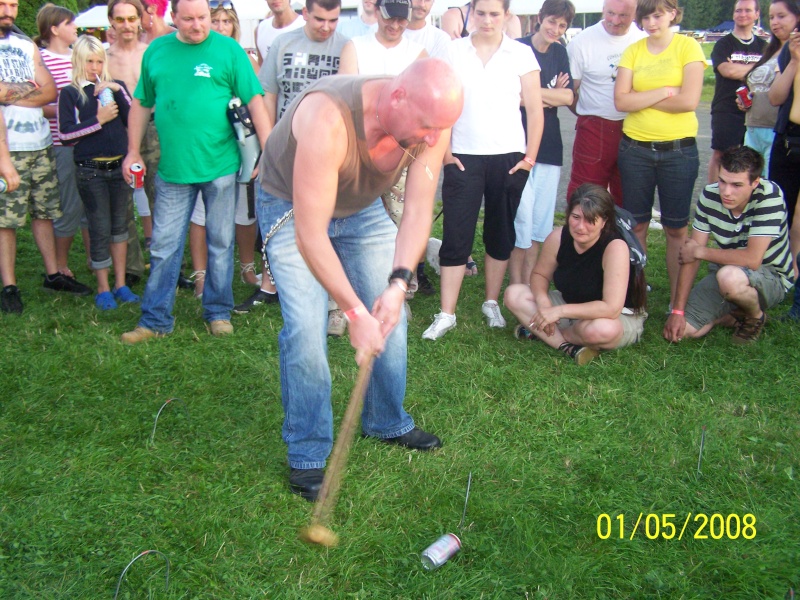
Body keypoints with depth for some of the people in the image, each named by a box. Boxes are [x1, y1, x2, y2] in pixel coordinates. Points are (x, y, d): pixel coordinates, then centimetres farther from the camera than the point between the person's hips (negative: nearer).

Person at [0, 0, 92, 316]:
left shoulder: (27, 46, 14)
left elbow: (51, 92, 3)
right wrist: (28, 90, -10)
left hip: (41, 144, 5)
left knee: (44, 212, 12)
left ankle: (53, 274, 22)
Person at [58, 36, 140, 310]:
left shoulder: (116, 87, 10)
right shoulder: (70, 93, 0)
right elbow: (66, 133, -9)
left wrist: (119, 91, -11)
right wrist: (99, 119, -16)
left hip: (119, 166, 4)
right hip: (90, 170, -4)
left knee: (120, 224, 10)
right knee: (100, 230, -1)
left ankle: (120, 284, 20)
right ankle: (103, 289, 10)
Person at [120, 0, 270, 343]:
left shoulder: (228, 50, 0)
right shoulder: (156, 51, 9)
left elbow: (255, 101, -3)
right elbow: (141, 104, 16)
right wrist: (133, 151, 11)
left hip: (220, 165, -2)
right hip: (172, 168, 2)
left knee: (220, 242, 8)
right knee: (164, 245, 5)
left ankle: (218, 312, 23)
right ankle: (155, 320, 14)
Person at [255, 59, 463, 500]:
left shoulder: (432, 123, -24)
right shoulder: (328, 119, -41)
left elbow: (418, 212, -21)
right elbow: (310, 234, -40)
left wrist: (399, 283, -35)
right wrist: (355, 312, -40)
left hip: (361, 209, 5)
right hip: (291, 207, -5)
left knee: (390, 316, 4)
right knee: (306, 327, -15)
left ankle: (387, 423, 28)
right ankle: (308, 455, 2)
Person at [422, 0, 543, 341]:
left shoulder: (521, 54, 2)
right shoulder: (454, 51, 3)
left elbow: (535, 110, 3)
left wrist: (530, 156, -1)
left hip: (509, 157, 1)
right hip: (464, 157, 0)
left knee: (500, 233, 9)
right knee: (455, 235, -3)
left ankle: (491, 303, 24)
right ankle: (446, 314, 2)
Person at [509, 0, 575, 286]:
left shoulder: (559, 52, 10)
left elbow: (568, 97, -1)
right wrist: (550, 96, -12)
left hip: (549, 146, 6)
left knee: (542, 219, 9)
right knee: (521, 215, -5)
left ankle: (531, 287, 19)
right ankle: (515, 288, 7)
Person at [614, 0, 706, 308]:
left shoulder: (688, 46, -3)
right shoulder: (633, 51, 5)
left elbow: (689, 100, -15)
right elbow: (621, 101, -6)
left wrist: (641, 99, -8)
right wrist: (664, 92, -13)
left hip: (678, 149, -2)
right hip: (635, 149, 3)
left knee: (676, 228, 5)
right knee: (636, 225, 9)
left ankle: (677, 298, 15)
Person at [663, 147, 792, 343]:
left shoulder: (769, 196, -26)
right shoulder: (710, 195, -13)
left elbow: (752, 259, -33)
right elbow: (690, 254, -11)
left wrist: (699, 251, -21)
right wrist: (678, 311, -15)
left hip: (771, 277, -4)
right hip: (724, 274, 4)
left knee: (729, 277, -38)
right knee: (680, 330, -13)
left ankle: (756, 316, -4)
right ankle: (737, 315, 13)